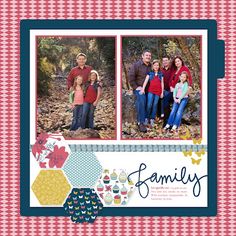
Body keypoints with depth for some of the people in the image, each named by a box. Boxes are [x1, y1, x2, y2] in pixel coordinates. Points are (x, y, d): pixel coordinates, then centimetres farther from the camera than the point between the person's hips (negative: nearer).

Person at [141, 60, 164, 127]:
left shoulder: (161, 74, 11)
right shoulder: (150, 73, 7)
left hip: (158, 91, 1)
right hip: (151, 91, -1)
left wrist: (162, 92, 7)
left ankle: (152, 119, 7)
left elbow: (162, 83, 11)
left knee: (155, 105, 2)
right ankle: (147, 118, 2)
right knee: (149, 105, -10)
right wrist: (143, 89, -12)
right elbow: (146, 81, -1)